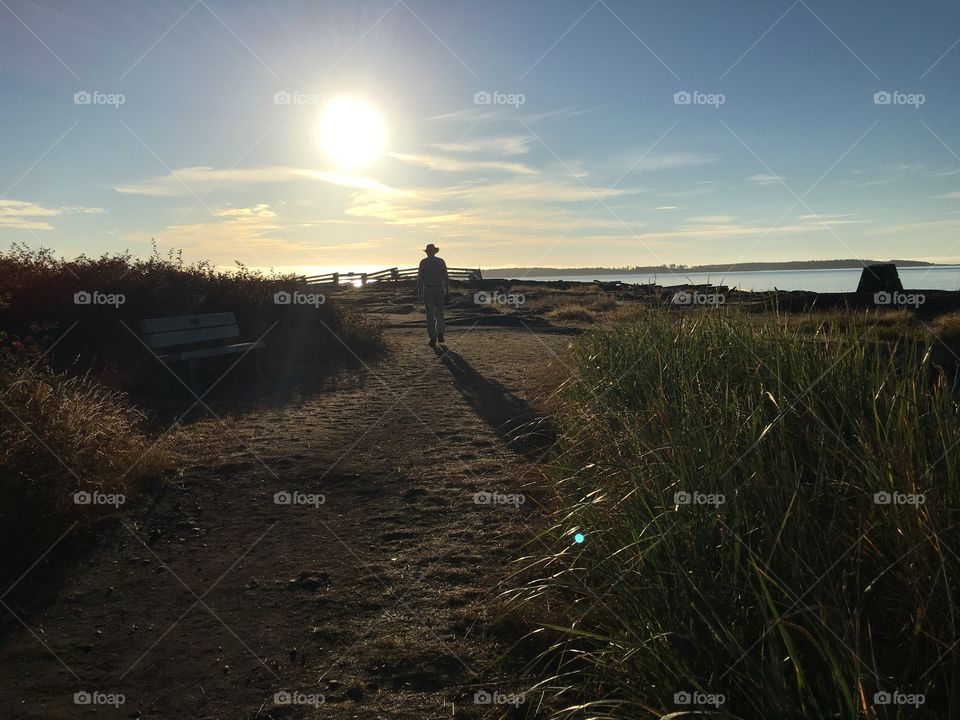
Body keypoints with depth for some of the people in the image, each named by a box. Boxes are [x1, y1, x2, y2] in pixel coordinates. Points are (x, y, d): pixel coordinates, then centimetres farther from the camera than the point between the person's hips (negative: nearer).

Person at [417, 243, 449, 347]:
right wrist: (447, 292, 5)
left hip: (428, 290, -1)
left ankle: (433, 339, -1)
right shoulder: (441, 261, 3)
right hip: (439, 289, 1)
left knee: (430, 315, 2)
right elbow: (446, 277, 1)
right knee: (439, 313, 16)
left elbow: (420, 278, -3)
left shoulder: (423, 262, -1)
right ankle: (440, 333, -3)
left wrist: (420, 292, 1)